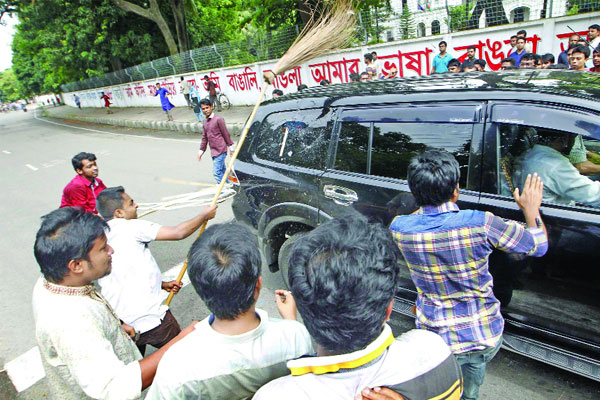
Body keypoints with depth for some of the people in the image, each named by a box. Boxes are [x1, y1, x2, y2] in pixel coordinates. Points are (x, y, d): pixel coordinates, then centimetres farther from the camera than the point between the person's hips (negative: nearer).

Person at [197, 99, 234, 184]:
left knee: (216, 173, -13)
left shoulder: (218, 119, -9)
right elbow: (204, 138, 20)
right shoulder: (204, 122, 14)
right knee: (222, 172, 14)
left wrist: (231, 147, -6)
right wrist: (201, 151, 16)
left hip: (220, 151, -7)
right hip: (213, 152, 7)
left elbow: (226, 134, -7)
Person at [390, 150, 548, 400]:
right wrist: (531, 209, 11)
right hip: (486, 336, 1)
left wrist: (425, 200, 19)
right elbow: (538, 246, -5)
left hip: (436, 338, 0)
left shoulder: (399, 228, -18)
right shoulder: (480, 223, -24)